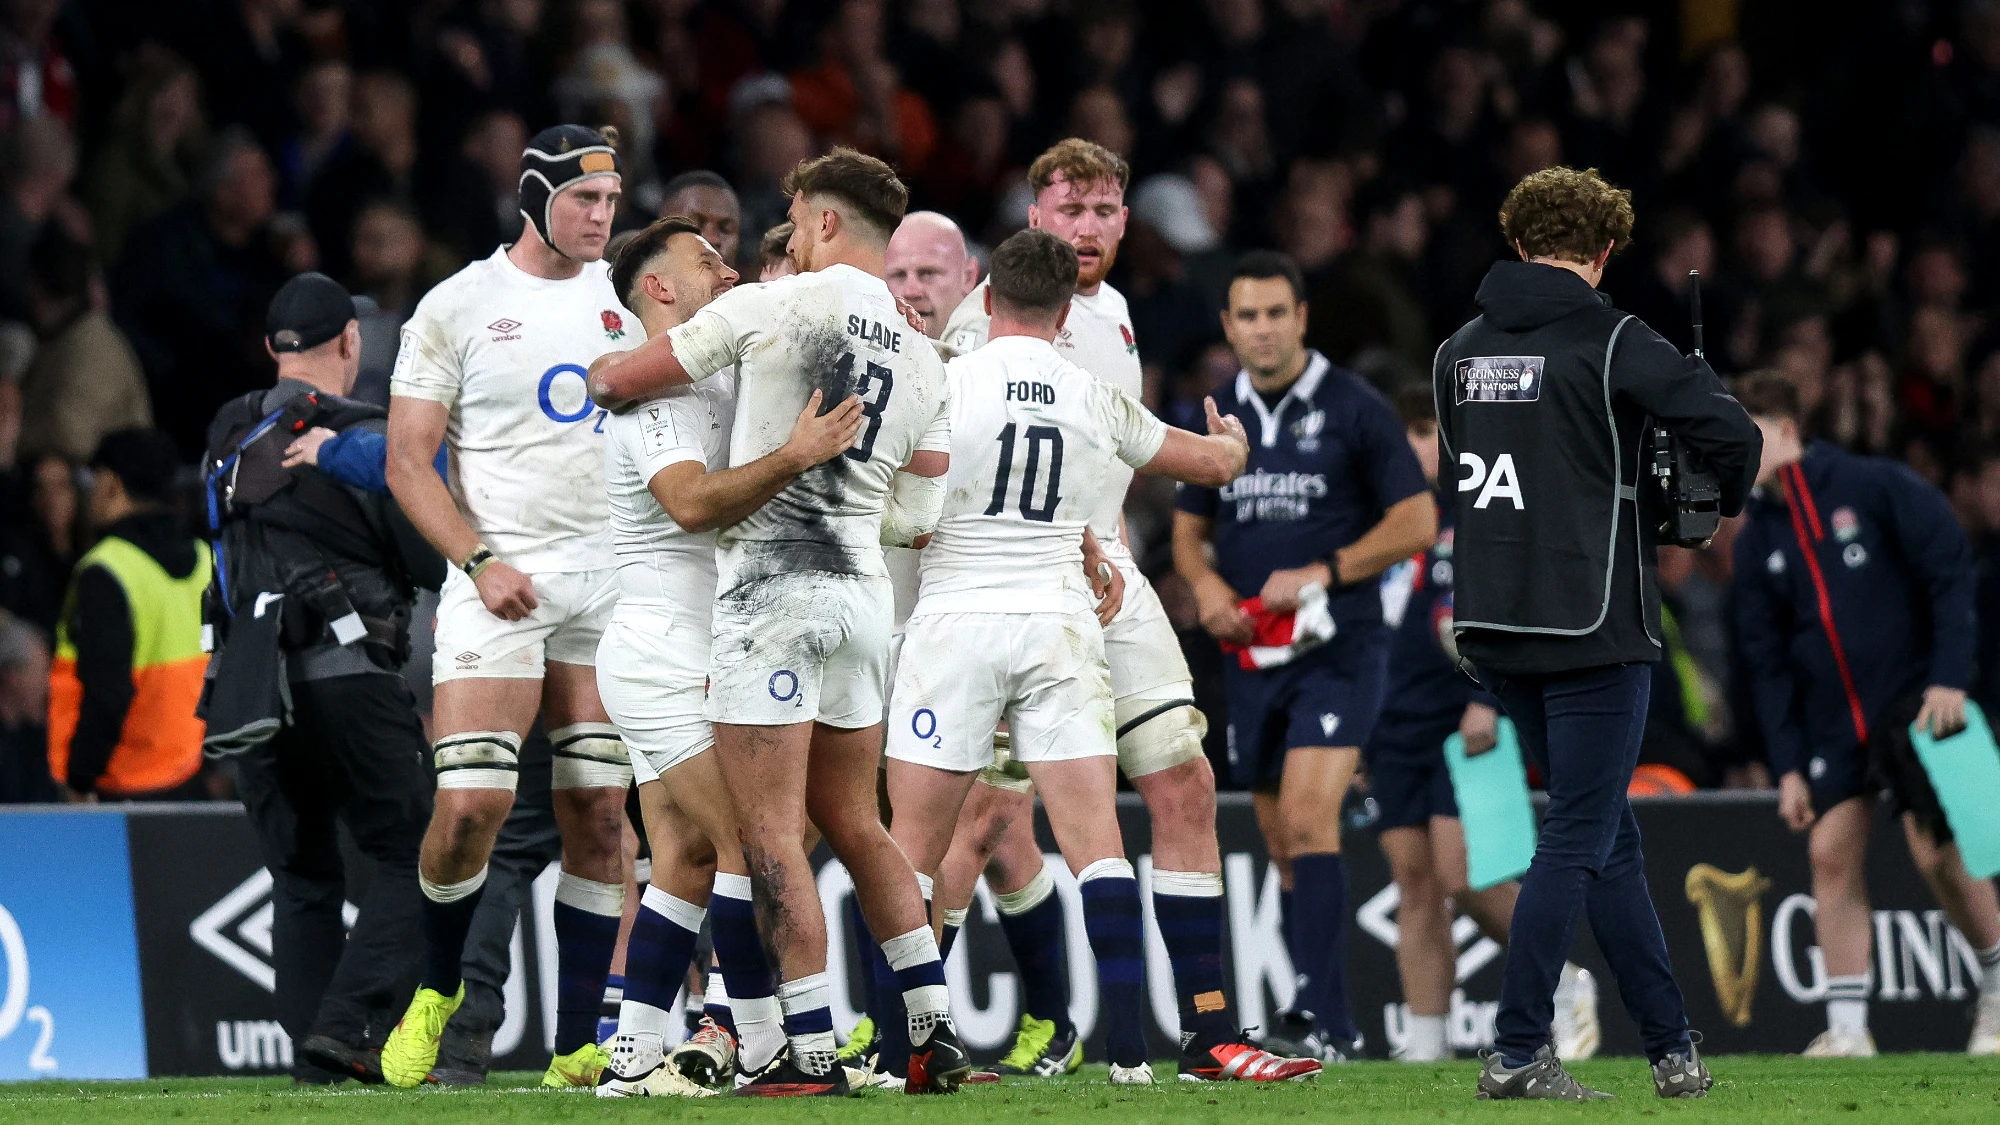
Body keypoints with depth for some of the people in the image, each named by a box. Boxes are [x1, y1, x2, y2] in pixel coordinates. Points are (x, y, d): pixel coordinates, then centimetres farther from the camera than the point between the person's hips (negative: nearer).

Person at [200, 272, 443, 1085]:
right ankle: (349, 1019, -14)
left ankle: (314, 1049, 4)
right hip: (343, 676, -6)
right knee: (409, 857, 1)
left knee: (301, 878, 12)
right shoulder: (365, 439, -7)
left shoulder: (229, 439, 12)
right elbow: (433, 566, -8)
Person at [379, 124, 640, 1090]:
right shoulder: (459, 307, -1)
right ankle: (436, 989, 12)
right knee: (471, 802, -15)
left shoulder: (625, 298, 11)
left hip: (611, 575, 4)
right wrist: (480, 562, -14)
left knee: (598, 812, -1)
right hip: (502, 578, -4)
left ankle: (577, 1047, 3)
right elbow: (409, 464, -2)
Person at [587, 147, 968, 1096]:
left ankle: (811, 1052, -8)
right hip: (862, 590, 7)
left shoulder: (773, 308, -6)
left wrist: (597, 378, 24)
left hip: (773, 582, -7)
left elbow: (620, 380, 1)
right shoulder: (923, 360, 12)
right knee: (853, 823, 17)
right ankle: (936, 1033, 14)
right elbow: (916, 521, 15)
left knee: (770, 833, -4)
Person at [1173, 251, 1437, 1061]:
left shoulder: (1353, 409, -5)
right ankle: (1329, 1024, 18)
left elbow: (1417, 522, -5)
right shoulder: (1220, 419, 11)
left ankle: (1320, 1017, -25)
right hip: (1254, 654, 6)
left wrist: (1322, 574, -15)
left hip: (1338, 649, -6)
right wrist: (1205, 584, -1)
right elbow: (1189, 529, 21)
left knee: (1308, 819, -21)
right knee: (1283, 844, 9)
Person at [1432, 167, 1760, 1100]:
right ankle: (1516, 1052, -6)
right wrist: (1724, 500, 6)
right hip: (1591, 629, -6)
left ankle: (1671, 1048, 17)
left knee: (1609, 840, 13)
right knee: (1580, 840, -1)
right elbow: (1730, 431, -17)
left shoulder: (1461, 349, 9)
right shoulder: (1607, 341, -10)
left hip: (1496, 629, 6)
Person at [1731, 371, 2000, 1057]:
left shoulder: (1875, 487, -7)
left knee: (1937, 852, -10)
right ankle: (1847, 1025, -2)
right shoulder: (1758, 543, 8)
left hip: (1916, 704, -5)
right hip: (1832, 726, 5)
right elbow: (1767, 661, 10)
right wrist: (1787, 764, 3)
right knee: (1831, 853, -6)